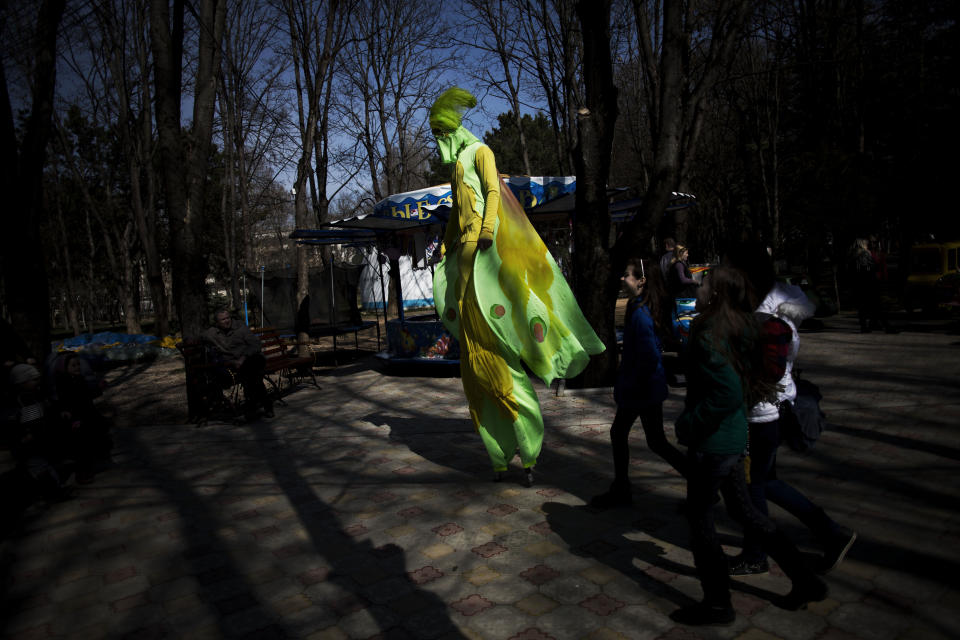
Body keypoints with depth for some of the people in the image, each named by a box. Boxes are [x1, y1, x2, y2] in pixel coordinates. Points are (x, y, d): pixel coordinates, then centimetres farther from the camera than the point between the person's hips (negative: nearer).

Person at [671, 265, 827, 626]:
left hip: (712, 443, -9)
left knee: (699, 518, 8)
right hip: (734, 437, 9)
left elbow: (729, 393, -29)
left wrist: (689, 425, -18)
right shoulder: (742, 329, 5)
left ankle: (717, 604, 23)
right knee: (742, 510, 23)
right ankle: (805, 582, 33)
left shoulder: (709, 336, -22)